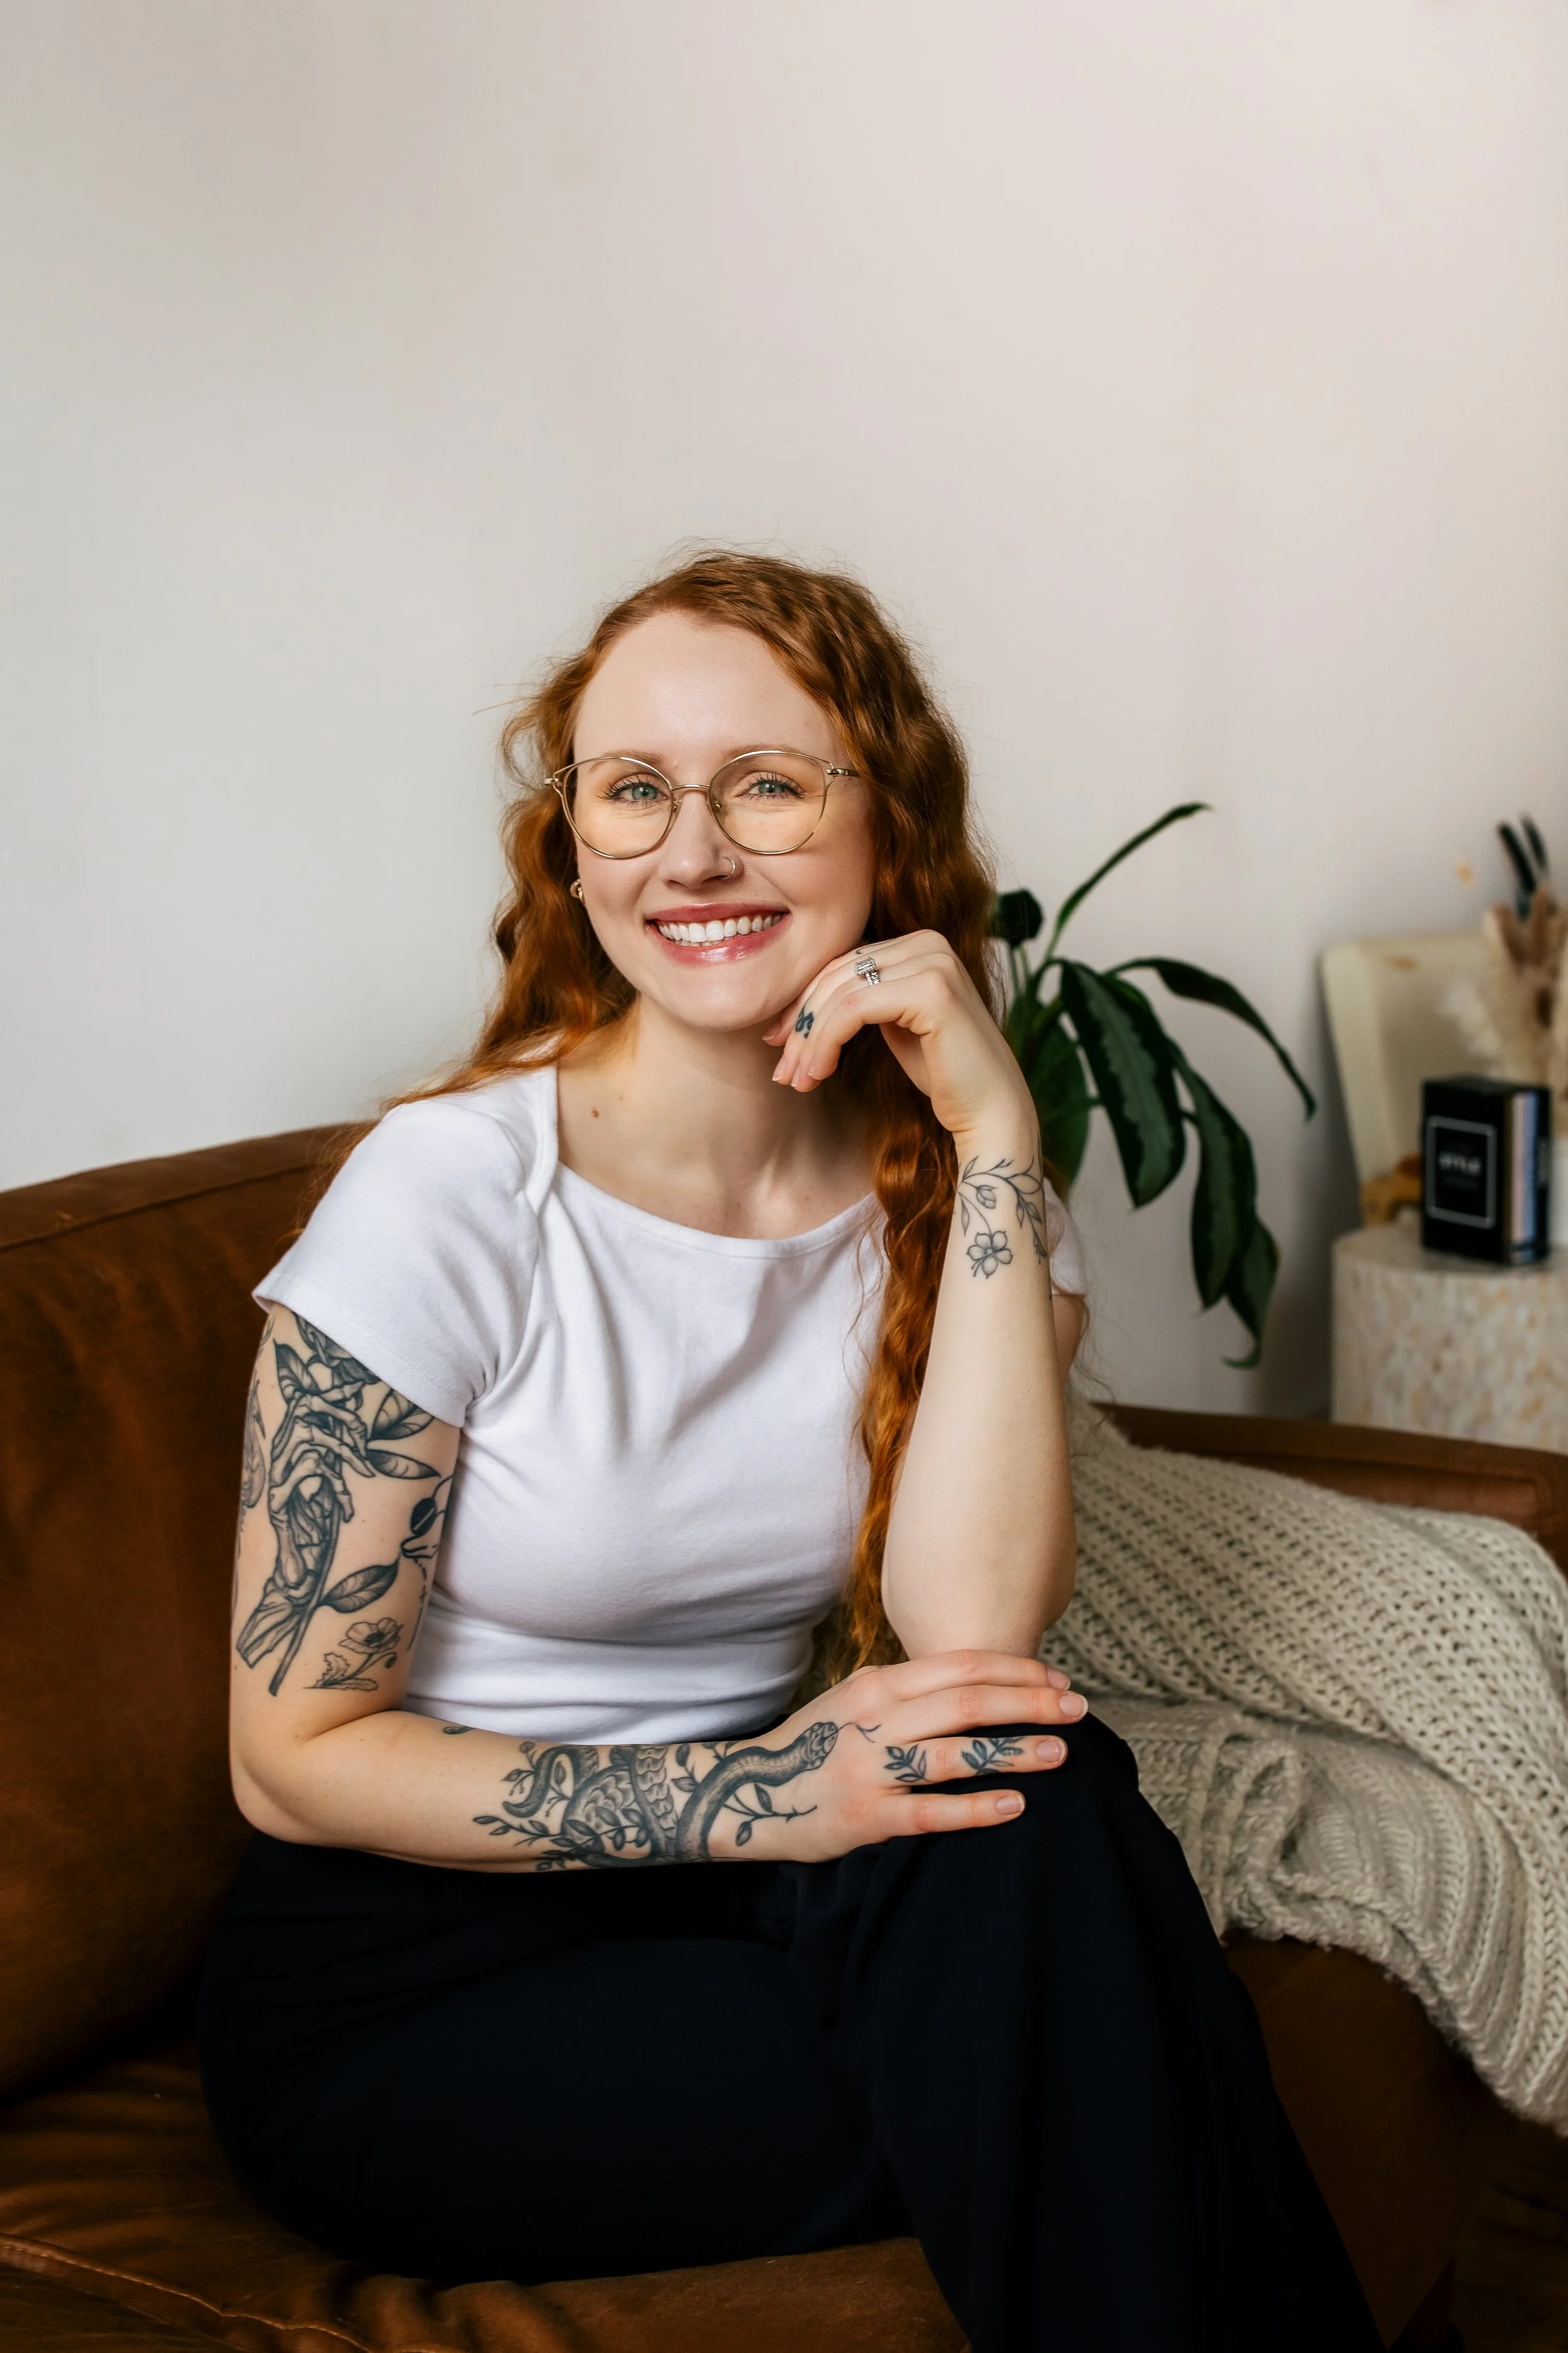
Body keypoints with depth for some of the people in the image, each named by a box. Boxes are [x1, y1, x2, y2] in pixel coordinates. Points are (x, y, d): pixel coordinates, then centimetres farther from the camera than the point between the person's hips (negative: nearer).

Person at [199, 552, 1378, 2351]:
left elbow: (968, 1632, -20)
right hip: (402, 1999, -4)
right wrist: (753, 1796, -25)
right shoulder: (450, 1191, -15)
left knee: (1028, 1800, -27)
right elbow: (296, 1753, -13)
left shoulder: (944, 1187, -3)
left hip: (730, 1887, 4)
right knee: (1071, 2084, -26)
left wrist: (992, 1133, -22)